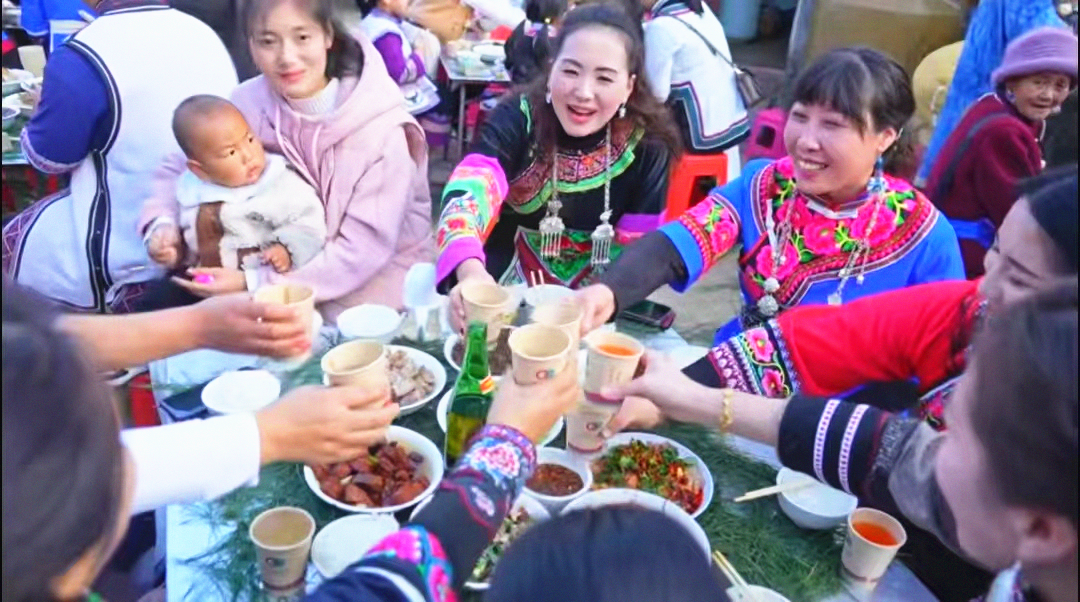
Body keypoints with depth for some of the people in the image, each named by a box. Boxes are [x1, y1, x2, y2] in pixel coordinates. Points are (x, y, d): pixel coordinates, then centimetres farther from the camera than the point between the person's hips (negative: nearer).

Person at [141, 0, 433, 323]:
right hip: (288, 270, 4)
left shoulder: (381, 127, -21)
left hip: (373, 292, -3)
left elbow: (364, 250, -22)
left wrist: (254, 284, -25)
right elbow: (180, 167, 6)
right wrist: (162, 223, -14)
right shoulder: (250, 102, -9)